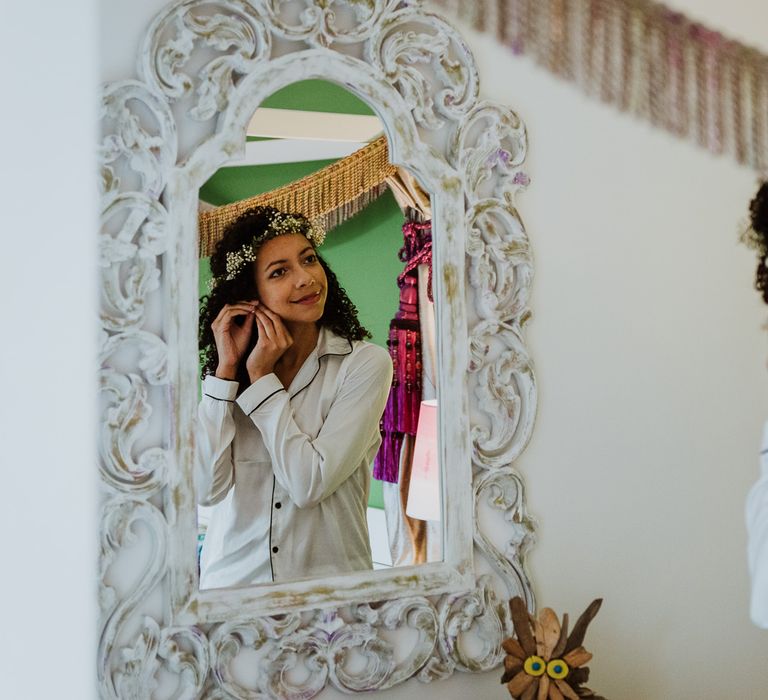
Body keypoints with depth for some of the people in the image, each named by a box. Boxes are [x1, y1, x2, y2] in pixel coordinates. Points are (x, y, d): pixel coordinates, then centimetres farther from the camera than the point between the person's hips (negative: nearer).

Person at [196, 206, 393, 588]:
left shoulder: (365, 363, -7)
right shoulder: (226, 369, 3)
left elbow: (309, 484, -14)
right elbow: (207, 488, -8)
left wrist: (261, 377, -10)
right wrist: (226, 369, -9)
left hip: (327, 579, -2)